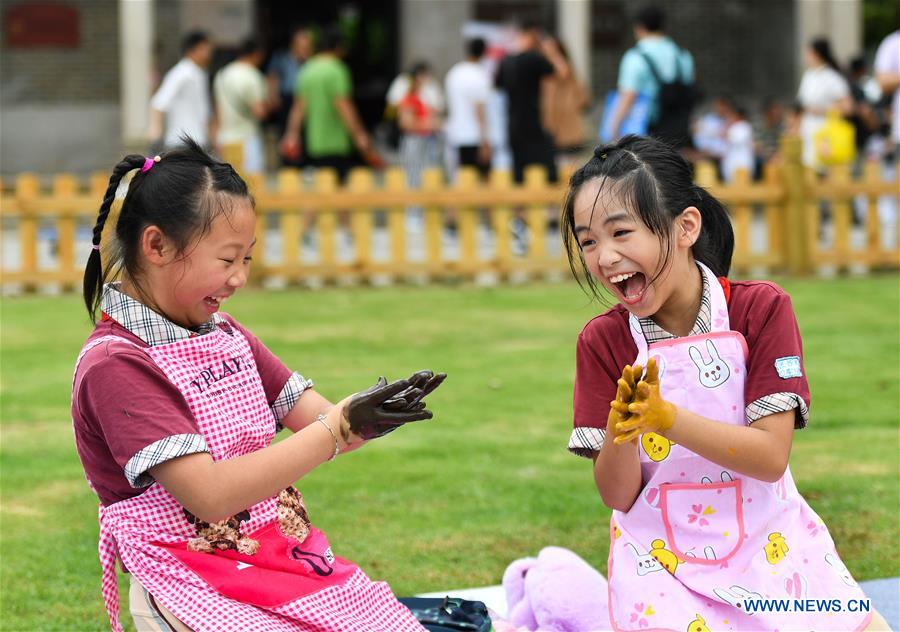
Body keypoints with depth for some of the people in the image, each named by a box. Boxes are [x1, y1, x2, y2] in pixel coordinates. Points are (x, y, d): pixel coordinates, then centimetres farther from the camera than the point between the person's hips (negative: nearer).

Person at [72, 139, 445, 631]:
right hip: (204, 587, -8)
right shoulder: (115, 365, -13)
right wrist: (339, 428, -22)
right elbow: (210, 495, -21)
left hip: (291, 557, 8)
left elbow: (314, 424, 8)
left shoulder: (225, 336, 14)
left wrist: (367, 415, -15)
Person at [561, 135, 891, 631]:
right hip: (662, 566, 0)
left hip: (770, 553, 0)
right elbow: (617, 495, -7)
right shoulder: (601, 342, -4)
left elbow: (770, 457, -17)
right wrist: (620, 426, -27)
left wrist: (666, 418, -29)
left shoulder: (761, 309, -7)